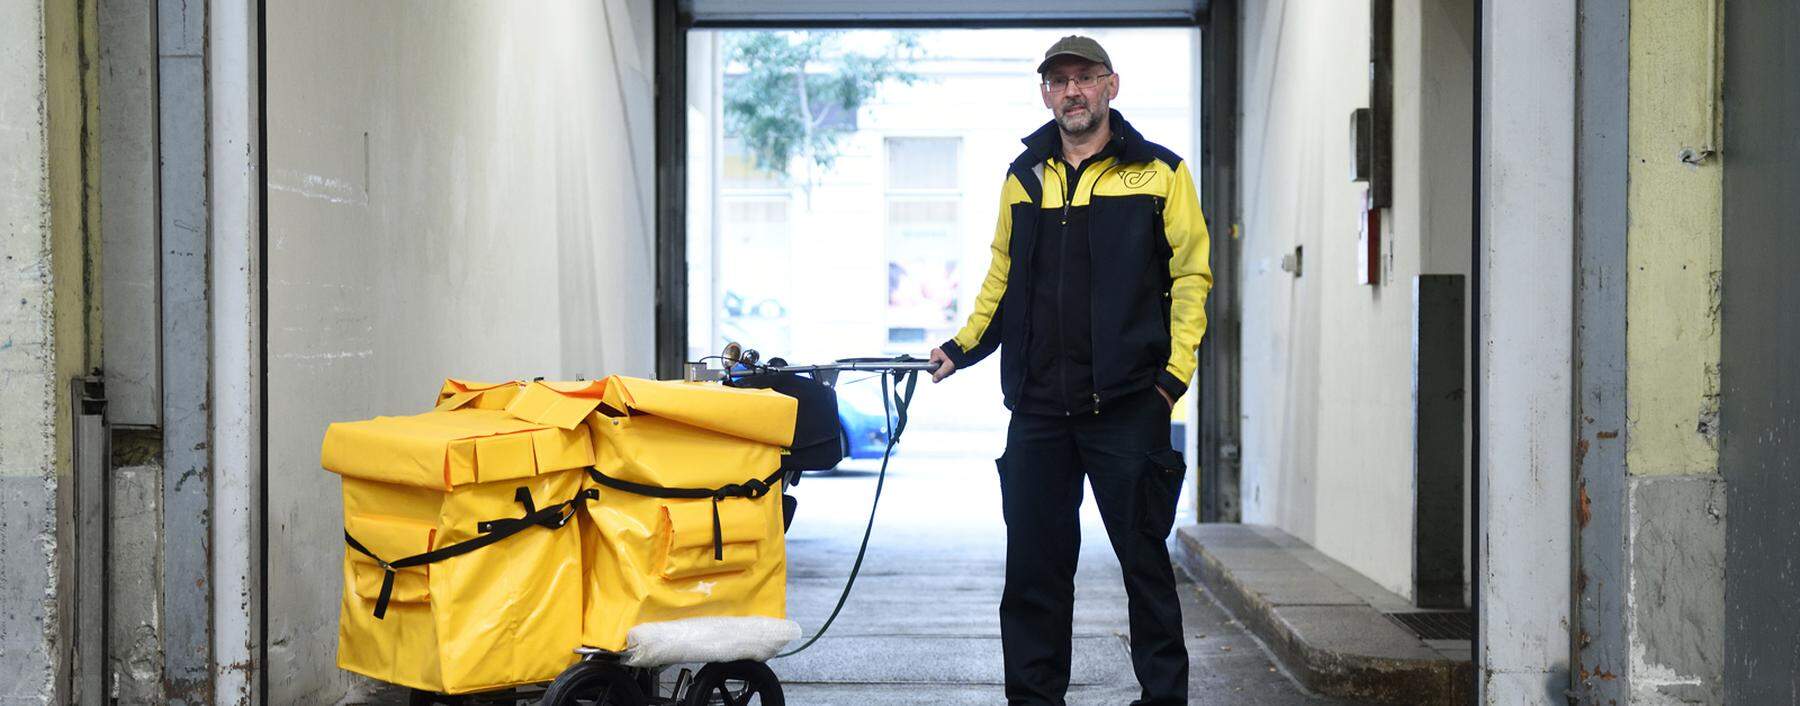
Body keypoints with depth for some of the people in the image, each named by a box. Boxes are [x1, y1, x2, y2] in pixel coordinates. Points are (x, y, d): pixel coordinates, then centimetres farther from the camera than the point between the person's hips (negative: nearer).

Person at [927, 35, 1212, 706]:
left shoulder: (1159, 173, 2)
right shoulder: (1024, 178, 14)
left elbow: (1190, 275, 0)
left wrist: (1175, 372, -8)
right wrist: (961, 346, 11)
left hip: (1126, 403, -3)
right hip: (1038, 405, 4)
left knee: (1143, 556, 3)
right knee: (1034, 563, 6)